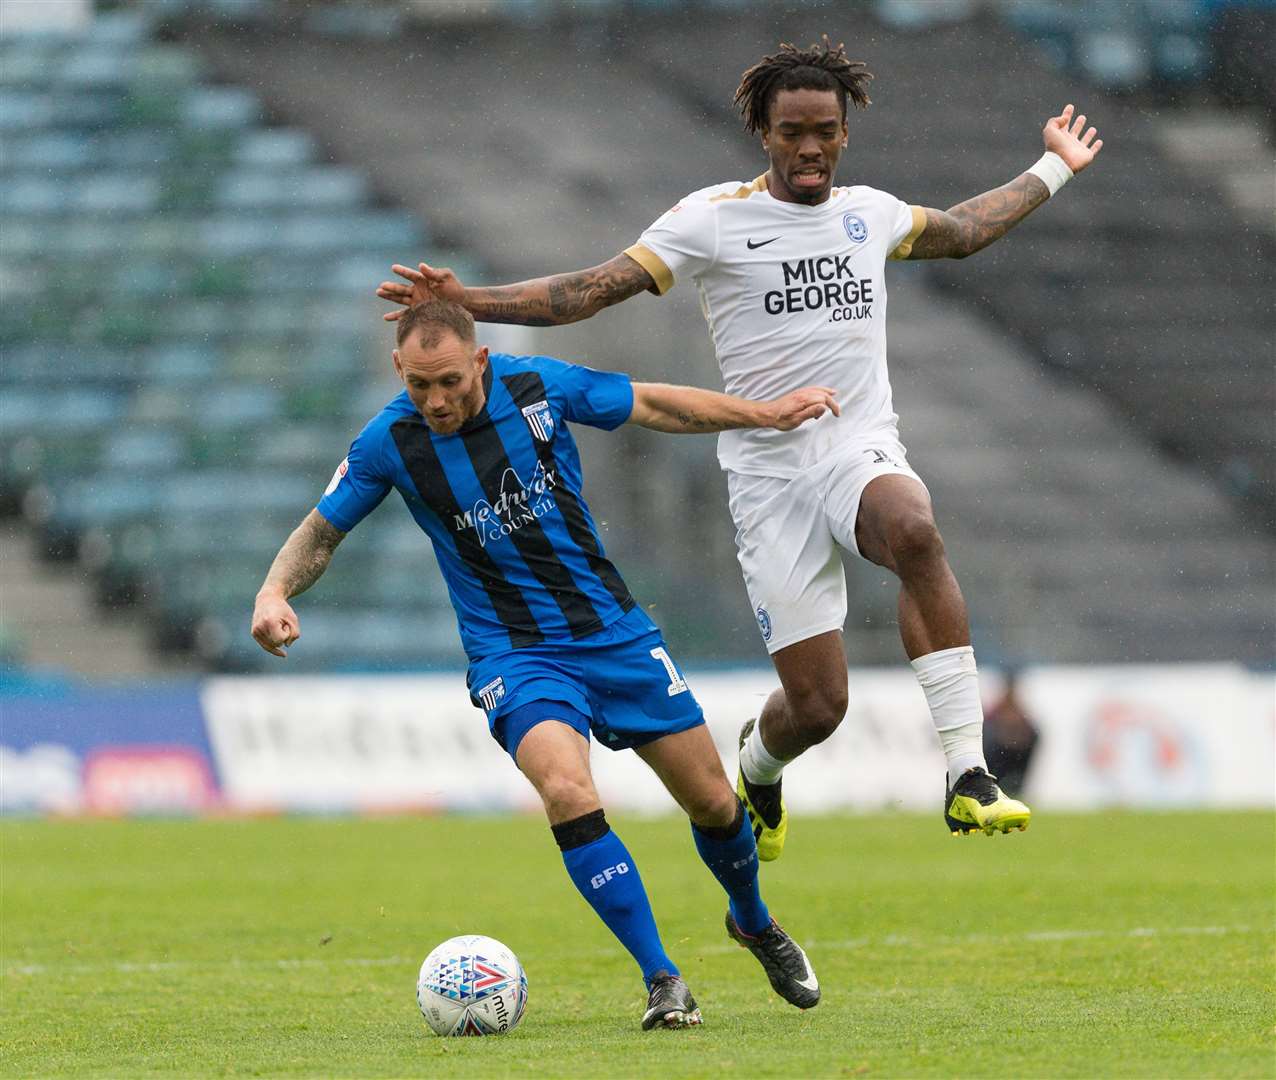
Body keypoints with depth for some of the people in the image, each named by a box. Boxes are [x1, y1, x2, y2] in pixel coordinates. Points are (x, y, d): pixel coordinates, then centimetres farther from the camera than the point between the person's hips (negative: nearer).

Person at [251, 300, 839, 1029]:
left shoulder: (539, 387, -11)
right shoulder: (390, 443, -12)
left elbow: (652, 405, 4)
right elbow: (322, 532, 1)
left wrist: (767, 414, 5)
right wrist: (275, 592, -18)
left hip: (613, 630, 2)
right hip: (515, 654, -2)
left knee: (712, 800, 8)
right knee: (568, 791, -29)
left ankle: (754, 922, 40)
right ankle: (663, 981, -19)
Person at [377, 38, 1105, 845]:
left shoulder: (869, 212, 12)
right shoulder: (714, 218, -1)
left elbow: (963, 231, 34)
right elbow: (593, 289, -5)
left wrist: (1054, 170, 41)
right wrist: (467, 301, -17)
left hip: (864, 453, 2)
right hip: (770, 475, -2)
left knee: (915, 532, -37)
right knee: (816, 705, -8)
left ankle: (969, 779, -36)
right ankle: (758, 769, 34)